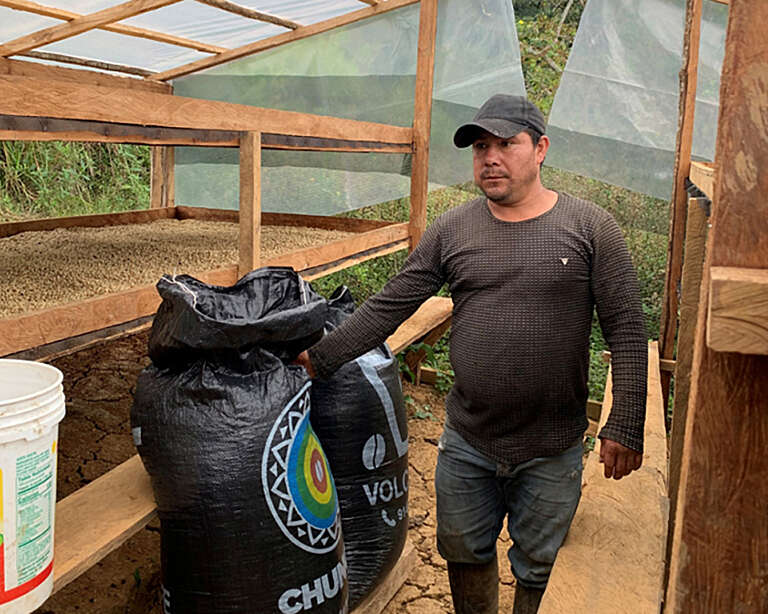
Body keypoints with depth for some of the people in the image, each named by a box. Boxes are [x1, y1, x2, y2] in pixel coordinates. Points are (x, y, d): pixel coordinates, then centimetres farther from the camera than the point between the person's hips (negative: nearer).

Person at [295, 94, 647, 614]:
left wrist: (625, 429, -11)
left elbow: (627, 333, -7)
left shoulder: (590, 228, -7)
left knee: (539, 571, 15)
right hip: (466, 442, 3)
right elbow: (387, 308, 0)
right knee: (465, 555, 20)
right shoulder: (452, 231, 0)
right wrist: (320, 358, -6)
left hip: (552, 452, -2)